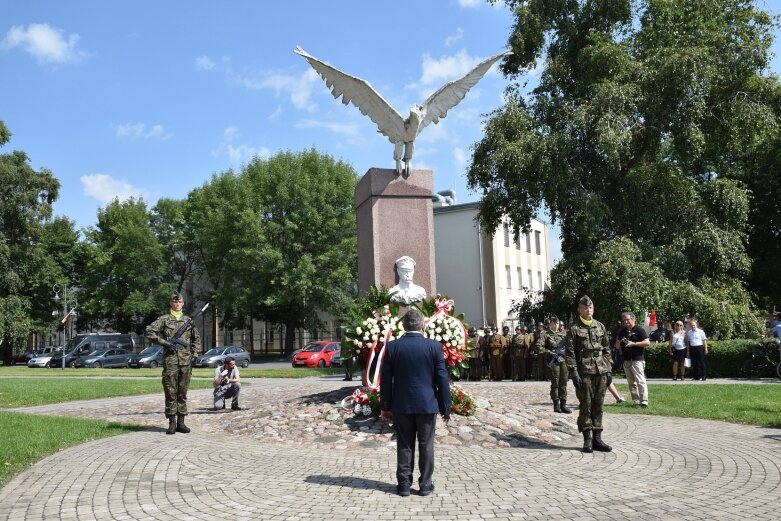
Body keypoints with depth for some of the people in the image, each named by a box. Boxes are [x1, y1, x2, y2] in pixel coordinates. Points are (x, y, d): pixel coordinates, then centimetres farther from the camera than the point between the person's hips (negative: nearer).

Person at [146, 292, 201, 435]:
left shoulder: (188, 320, 14)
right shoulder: (164, 319, 4)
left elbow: (197, 338, 23)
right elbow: (149, 331, -5)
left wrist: (194, 353, 12)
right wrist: (164, 343, -11)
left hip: (186, 360, 3)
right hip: (170, 360, -3)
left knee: (182, 392, 7)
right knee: (170, 392, -2)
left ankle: (181, 422, 13)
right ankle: (172, 423, 4)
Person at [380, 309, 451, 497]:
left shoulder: (392, 347, -5)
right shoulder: (434, 346, -8)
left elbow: (386, 380, 0)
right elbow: (442, 379, -5)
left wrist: (385, 407, 9)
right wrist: (446, 407, 3)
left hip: (401, 405, 1)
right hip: (427, 404, -1)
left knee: (404, 445, 10)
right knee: (426, 445, 9)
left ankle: (404, 484, 15)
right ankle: (425, 484, 15)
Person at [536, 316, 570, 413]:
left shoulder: (561, 335, 16)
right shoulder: (545, 334, 0)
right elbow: (539, 347, -10)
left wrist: (564, 351, 2)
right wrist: (550, 353, -15)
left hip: (563, 360, 5)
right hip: (554, 361, -5)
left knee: (563, 383, 5)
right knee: (555, 384, 0)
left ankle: (563, 405, 11)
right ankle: (556, 406, 7)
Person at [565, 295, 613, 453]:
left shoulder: (600, 326, 12)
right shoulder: (574, 328, -3)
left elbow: (606, 350, 15)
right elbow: (569, 353, -7)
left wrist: (608, 370, 8)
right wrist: (574, 374, -13)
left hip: (601, 372, 4)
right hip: (584, 373, -4)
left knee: (598, 406, 8)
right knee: (586, 406, 0)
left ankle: (597, 438, 15)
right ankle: (587, 439, 8)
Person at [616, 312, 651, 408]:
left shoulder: (639, 330, -3)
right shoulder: (622, 332, 17)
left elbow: (647, 342, -11)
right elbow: (617, 345, 23)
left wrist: (633, 344, -17)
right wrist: (619, 342, 0)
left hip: (637, 359, -7)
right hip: (626, 360, 7)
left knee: (640, 381, -11)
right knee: (631, 382, 9)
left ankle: (644, 402, -12)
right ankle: (636, 401, 14)